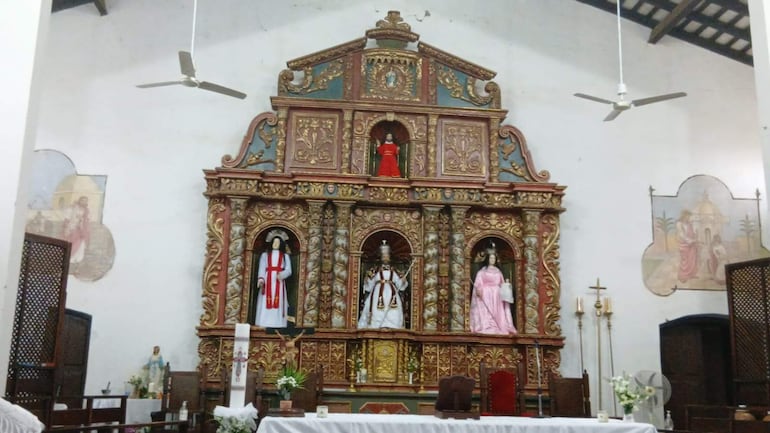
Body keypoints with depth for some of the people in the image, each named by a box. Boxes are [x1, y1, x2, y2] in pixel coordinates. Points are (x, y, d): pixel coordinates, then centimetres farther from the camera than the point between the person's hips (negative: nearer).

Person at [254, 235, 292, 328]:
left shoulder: (285, 256, 15)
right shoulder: (265, 255, 15)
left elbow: (288, 270, 5)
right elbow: (261, 268, 3)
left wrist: (281, 275, -17)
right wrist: (261, 279, -16)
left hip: (279, 281, 0)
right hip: (267, 281, 0)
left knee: (278, 303, -9)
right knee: (265, 303, -8)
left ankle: (276, 325, -12)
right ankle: (264, 324, -11)